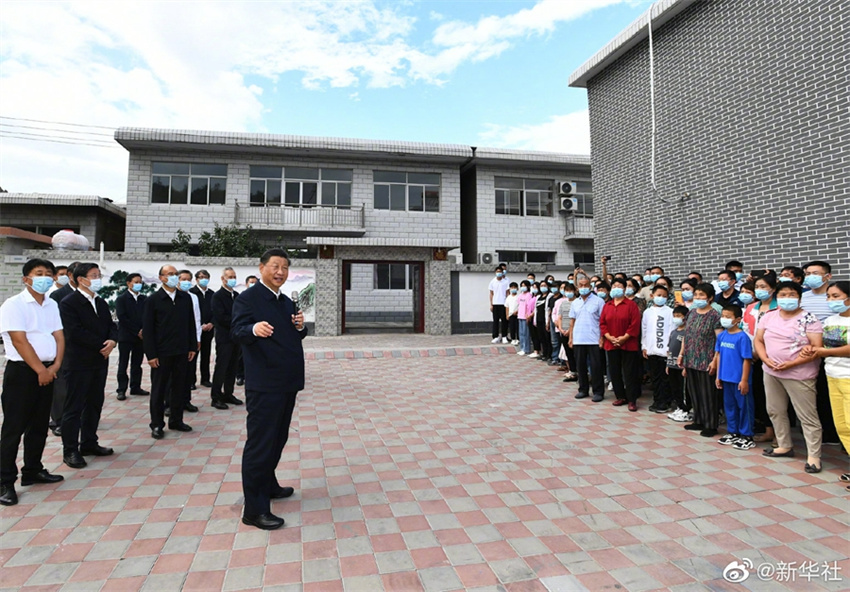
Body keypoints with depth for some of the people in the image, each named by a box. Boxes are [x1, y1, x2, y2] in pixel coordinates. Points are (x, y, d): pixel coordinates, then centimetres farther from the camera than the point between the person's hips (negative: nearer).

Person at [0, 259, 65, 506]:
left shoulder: (52, 305, 11)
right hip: (21, 371, -6)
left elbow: (59, 336, 7)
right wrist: (40, 370, -15)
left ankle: (32, 471, 26)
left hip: (47, 372, 6)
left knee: (39, 426, 14)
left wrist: (55, 366, -6)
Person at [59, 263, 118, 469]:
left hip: (100, 361, 7)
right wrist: (102, 344, -15)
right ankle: (70, 450, 10)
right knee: (74, 407, 1)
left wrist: (112, 341, -11)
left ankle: (89, 443, 25)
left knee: (95, 404, 14)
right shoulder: (68, 303, -10)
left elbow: (111, 326, 10)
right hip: (78, 363, -7)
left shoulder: (101, 303, 13)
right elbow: (75, 332, -19)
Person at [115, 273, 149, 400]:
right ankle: (122, 389, 9)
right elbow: (122, 317, -11)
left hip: (141, 336, 4)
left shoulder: (144, 299, 7)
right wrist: (137, 331, -13)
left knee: (137, 364, 10)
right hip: (125, 336, -4)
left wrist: (143, 330, -11)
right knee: (123, 365, 4)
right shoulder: (121, 298, -3)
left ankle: (135, 387, 18)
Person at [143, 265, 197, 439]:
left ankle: (176, 421, 24)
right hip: (161, 353, -3)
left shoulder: (185, 298, 6)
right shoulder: (154, 299, -4)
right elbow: (147, 328, -6)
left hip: (182, 351, 3)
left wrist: (192, 347, 5)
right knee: (158, 389, 7)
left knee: (179, 387, 11)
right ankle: (157, 425, 18)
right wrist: (151, 354, -10)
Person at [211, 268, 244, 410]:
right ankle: (216, 397, 7)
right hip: (224, 338, -7)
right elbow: (220, 318, -16)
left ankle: (228, 394, 20)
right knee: (221, 368, -2)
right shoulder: (217, 296, -7)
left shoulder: (237, 296, 15)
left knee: (232, 368, 11)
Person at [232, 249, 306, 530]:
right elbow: (237, 332, -21)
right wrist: (255, 329, -42)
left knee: (278, 438, 20)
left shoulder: (288, 302, 14)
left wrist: (300, 326, -5)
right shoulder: (247, 299, -9)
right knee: (260, 442, -2)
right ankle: (254, 509, 7)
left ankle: (267, 484, 38)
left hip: (288, 382, 8)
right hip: (264, 385, -8)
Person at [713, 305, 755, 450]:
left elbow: (747, 360, -14)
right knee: (729, 405, 17)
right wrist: (718, 376, 12)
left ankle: (747, 437, 18)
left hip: (739, 380, -6)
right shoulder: (721, 336, 3)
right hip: (726, 378, 6)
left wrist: (744, 380, -15)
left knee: (744, 407, 6)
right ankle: (732, 432, 31)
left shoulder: (742, 337, -15)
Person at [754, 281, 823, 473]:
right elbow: (758, 340, 9)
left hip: (799, 375, -5)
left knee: (807, 416, 1)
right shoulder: (769, 317, 6)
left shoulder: (809, 319, -8)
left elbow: (817, 348, -13)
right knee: (775, 411, 15)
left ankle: (814, 455, 11)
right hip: (771, 372, 6)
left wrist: (791, 364, -20)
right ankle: (785, 446, 30)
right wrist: (766, 359, -8)